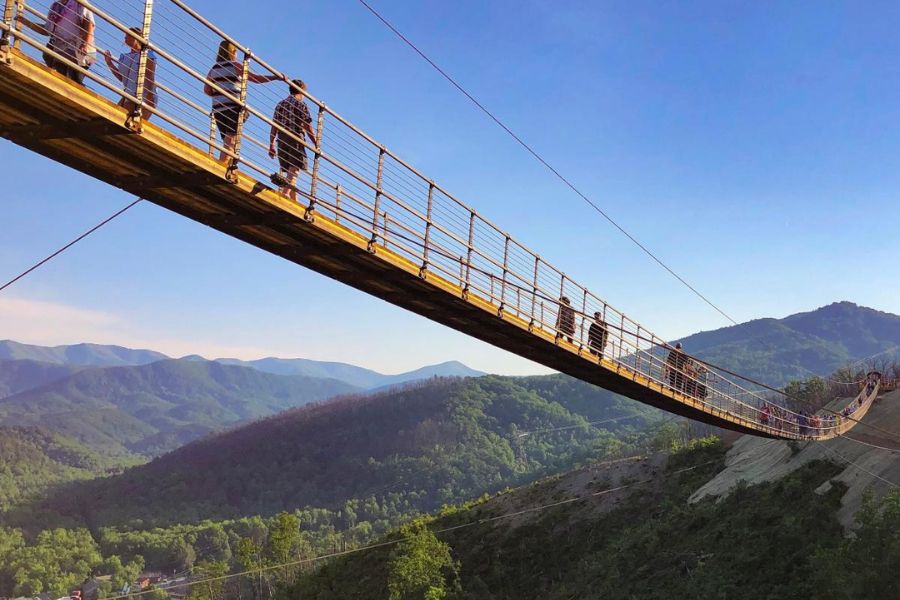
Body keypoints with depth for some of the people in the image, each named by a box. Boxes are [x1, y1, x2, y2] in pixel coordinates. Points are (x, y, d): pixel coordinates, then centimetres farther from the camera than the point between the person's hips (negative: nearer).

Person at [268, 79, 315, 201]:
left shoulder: (280, 104, 15)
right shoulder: (301, 104, -2)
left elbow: (274, 127, 11)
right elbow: (308, 128, -6)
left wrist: (271, 145, 13)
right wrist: (316, 145, -2)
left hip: (282, 141, 6)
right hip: (296, 140, -6)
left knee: (290, 171, 12)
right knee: (294, 170, -11)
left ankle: (294, 199, 14)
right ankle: (285, 192, -30)